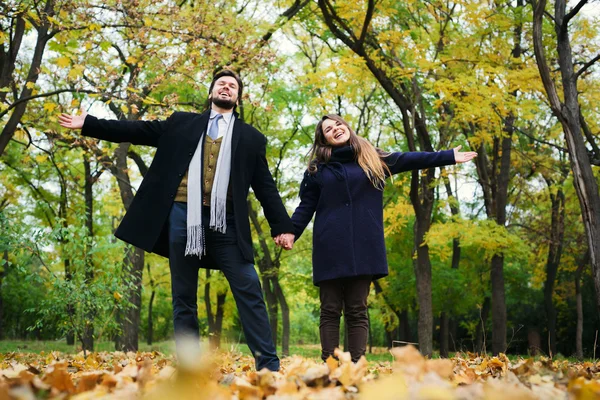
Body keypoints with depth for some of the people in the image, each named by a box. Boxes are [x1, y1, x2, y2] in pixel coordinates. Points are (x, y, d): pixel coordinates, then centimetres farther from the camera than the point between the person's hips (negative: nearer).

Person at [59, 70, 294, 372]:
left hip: (224, 222, -1)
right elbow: (141, 131, 15)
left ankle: (269, 365, -4)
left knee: (249, 291, -8)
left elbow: (266, 187, 12)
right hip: (182, 216, 2)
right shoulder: (182, 122, 18)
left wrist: (282, 226, 3)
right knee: (183, 297, 4)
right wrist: (87, 124, 11)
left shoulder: (251, 138, 15)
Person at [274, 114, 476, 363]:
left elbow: (409, 160, 16)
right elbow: (306, 207, 8)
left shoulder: (373, 159, 14)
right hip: (330, 249, -1)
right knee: (330, 311, 0)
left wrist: (449, 156, 16)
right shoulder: (317, 169, 10)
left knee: (357, 311, 2)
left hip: (362, 248, 1)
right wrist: (291, 231, -8)